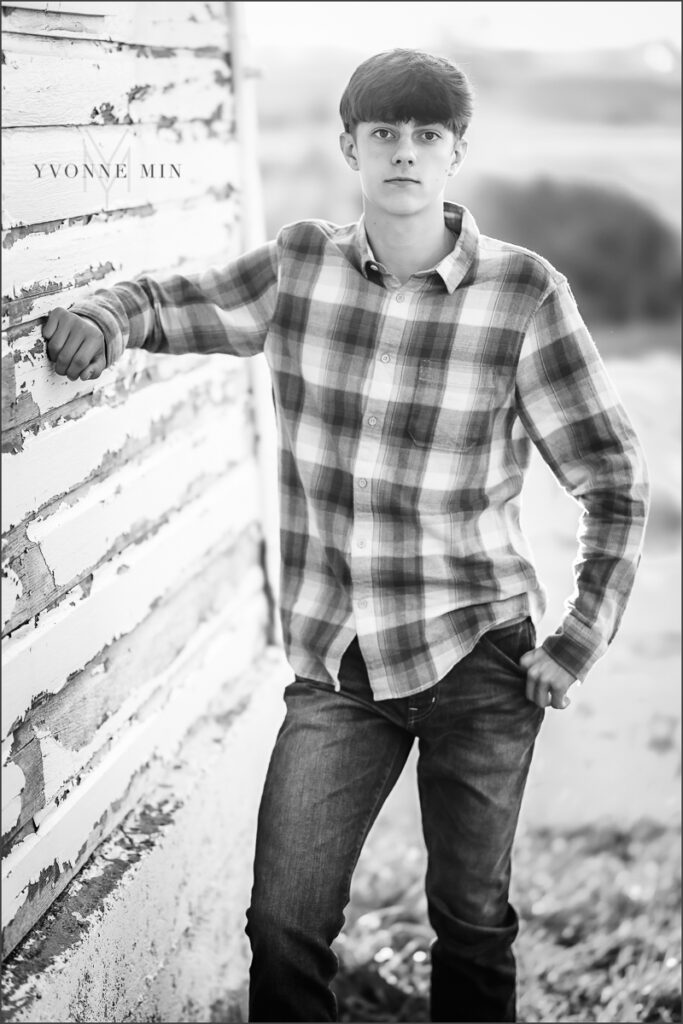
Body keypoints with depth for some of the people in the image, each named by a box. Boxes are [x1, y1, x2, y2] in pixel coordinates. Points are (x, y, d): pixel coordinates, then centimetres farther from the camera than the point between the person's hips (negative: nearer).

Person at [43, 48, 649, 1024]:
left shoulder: (524, 294, -8)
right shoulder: (298, 266, -1)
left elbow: (614, 479, -2)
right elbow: (172, 301, 13)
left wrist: (579, 644, -6)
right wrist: (105, 318, -11)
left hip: (477, 656, -1)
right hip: (334, 663, 2)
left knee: (473, 921, 12)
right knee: (284, 926, 0)